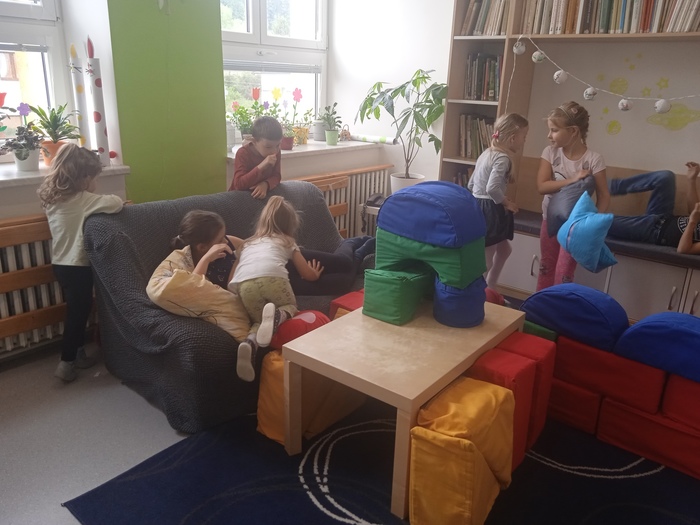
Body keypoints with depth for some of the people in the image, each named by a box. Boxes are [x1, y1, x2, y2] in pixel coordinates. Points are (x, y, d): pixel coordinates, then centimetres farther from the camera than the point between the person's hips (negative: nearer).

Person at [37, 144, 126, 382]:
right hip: (76, 266, -8)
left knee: (77, 309, 20)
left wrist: (93, 196, 2)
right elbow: (116, 203, -25)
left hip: (61, 264, 8)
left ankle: (78, 353, 33)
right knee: (78, 311, 5)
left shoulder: (53, 197, 4)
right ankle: (66, 362, 12)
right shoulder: (81, 199, -20)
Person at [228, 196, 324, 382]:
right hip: (273, 277, -2)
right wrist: (315, 273, 59)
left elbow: (234, 275, 31)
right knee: (291, 307, 23)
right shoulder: (287, 242, 32)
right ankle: (277, 314, -13)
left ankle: (249, 343, -13)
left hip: (245, 283, 2)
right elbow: (309, 275, 36)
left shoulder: (247, 244, 39)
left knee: (259, 321, 21)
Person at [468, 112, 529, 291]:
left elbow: (471, 185, 17)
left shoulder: (486, 153, 13)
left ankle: (490, 289, 31)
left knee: (504, 249, 23)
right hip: (489, 210, -10)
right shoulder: (503, 158, -16)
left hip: (478, 206, 10)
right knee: (485, 260, 0)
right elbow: (492, 188, -30)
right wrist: (506, 202, -12)